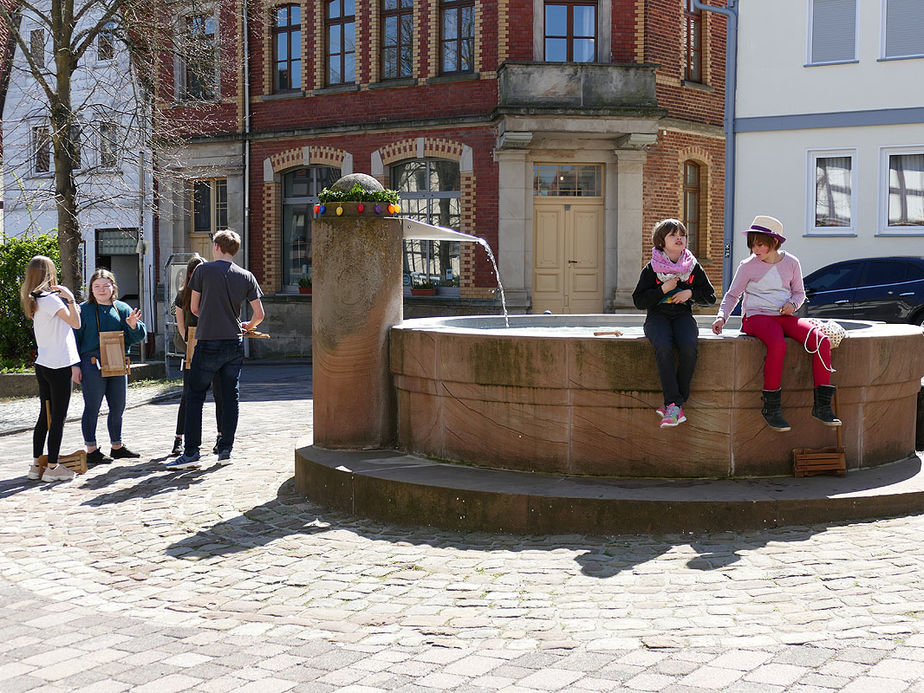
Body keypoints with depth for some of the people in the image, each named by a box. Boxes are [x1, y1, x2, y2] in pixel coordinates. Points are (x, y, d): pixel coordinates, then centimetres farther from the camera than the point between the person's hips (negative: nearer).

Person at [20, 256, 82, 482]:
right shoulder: (50, 299, -14)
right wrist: (70, 297, -14)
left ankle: (36, 465, 18)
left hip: (43, 365, 9)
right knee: (58, 418, -2)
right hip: (58, 366, -9)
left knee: (45, 416, 14)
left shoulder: (34, 300, 12)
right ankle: (53, 467, 2)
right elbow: (75, 323, -13)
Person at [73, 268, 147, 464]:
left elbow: (138, 337, 11)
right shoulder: (84, 310, 1)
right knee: (92, 408, -1)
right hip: (92, 365, -5)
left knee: (118, 407, 11)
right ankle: (91, 451, 5)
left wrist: (133, 326, -12)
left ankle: (117, 447, 25)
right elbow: (74, 339, 1)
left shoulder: (122, 309, 12)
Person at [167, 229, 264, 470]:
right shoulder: (246, 276, 4)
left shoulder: (204, 270, -5)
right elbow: (259, 314, 4)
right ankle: (226, 450, 10)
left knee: (194, 397, 2)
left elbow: (194, 308, 2)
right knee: (230, 397, 9)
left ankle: (191, 452, 0)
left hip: (208, 343, -4)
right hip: (235, 344, 4)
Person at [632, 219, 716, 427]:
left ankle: (675, 403, -23)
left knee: (689, 346, -32)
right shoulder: (651, 269, 4)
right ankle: (673, 404, -33)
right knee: (663, 346, -35)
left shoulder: (693, 267, 10)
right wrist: (663, 290, -12)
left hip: (683, 315, 2)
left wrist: (691, 293, -3)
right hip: (658, 316, -1)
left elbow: (710, 296, 16)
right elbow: (639, 301, 0)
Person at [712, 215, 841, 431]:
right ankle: (771, 408, -26)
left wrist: (792, 304, -3)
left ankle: (822, 406, -18)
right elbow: (732, 295, 9)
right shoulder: (748, 266, 2)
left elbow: (799, 292, 20)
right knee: (777, 345, -38)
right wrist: (722, 317, -8)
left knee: (822, 341, -22)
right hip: (757, 316, -4)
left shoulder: (791, 263, 10)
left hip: (785, 317, 4)